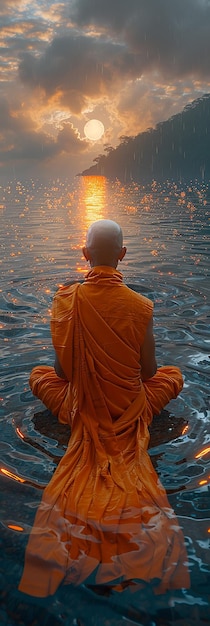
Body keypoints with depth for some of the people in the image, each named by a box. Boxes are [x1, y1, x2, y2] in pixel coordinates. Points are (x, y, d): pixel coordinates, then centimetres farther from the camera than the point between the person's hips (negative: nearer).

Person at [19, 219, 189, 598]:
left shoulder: (67, 299, -16)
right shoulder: (140, 305, -17)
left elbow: (62, 370, -8)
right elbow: (149, 372, -7)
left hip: (83, 405, 1)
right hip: (131, 409, -1)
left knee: (38, 375, 30)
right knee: (174, 375, 28)